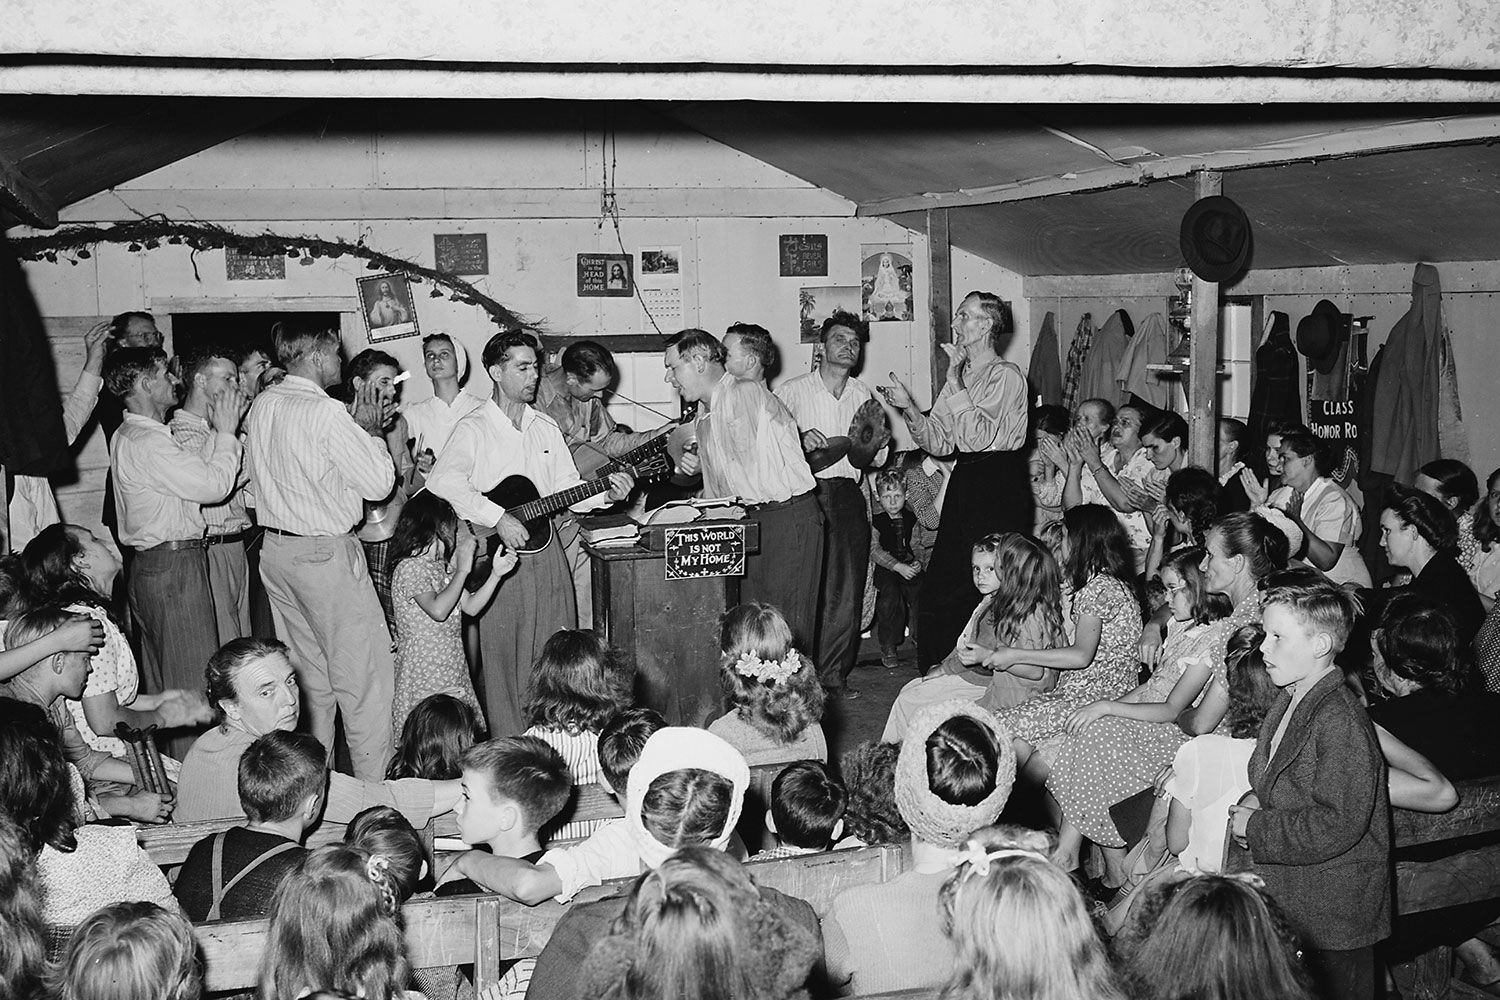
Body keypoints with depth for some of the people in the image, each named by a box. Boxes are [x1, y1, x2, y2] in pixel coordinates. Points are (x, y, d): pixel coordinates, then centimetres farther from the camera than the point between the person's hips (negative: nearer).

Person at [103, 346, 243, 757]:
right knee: (192, 685, -5)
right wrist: (226, 433, -7)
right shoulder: (147, 441, -18)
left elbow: (197, 473, 13)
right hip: (174, 568, -11)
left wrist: (223, 432, 7)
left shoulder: (128, 436, 16)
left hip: (148, 567, 11)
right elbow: (213, 485, -19)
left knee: (160, 686, 17)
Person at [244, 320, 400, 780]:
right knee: (366, 674, 0)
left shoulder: (261, 406, 6)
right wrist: (371, 431, 1)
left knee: (308, 673, 16)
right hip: (325, 552, -8)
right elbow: (379, 483, -14)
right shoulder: (326, 413, -18)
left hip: (275, 549, 8)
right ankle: (374, 786, 5)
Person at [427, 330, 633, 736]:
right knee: (505, 658, 0)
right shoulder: (474, 429, -7)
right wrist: (498, 518, -27)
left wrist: (606, 493, -4)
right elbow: (442, 482, -22)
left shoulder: (545, 427, 13)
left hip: (545, 547, 6)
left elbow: (567, 486, 14)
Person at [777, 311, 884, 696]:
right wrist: (800, 441, -18)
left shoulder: (863, 395, 16)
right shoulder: (792, 391, 4)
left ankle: (833, 672, 10)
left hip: (847, 494, 4)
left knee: (847, 588, 0)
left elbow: (875, 459, 17)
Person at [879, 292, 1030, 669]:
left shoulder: (1006, 376, -8)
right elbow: (940, 442, 11)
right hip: (964, 482, 8)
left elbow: (978, 436, -20)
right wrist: (909, 409, -4)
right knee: (941, 584, 6)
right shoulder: (960, 374, 16)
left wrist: (955, 383, -18)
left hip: (999, 487, -8)